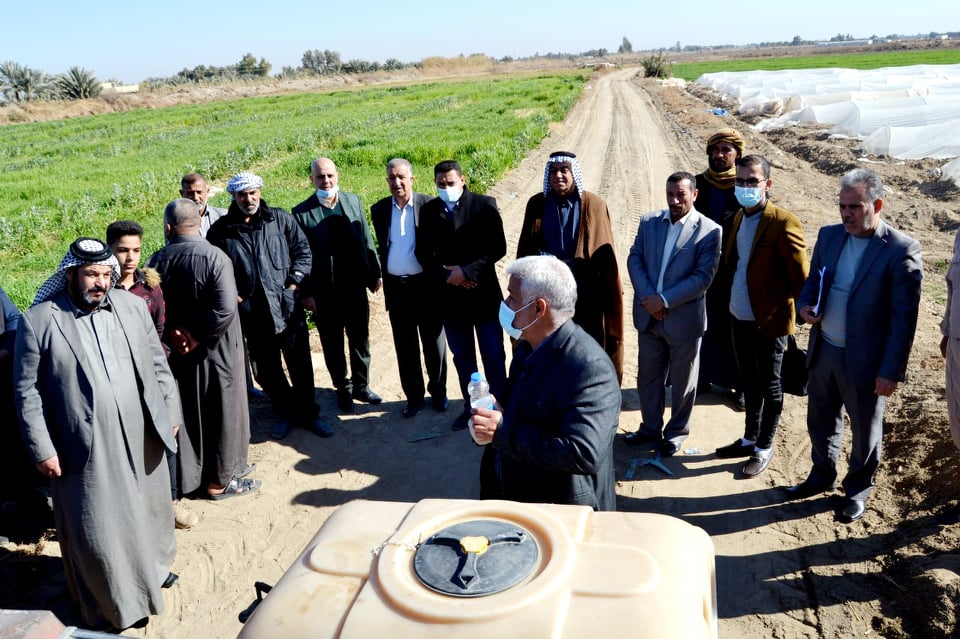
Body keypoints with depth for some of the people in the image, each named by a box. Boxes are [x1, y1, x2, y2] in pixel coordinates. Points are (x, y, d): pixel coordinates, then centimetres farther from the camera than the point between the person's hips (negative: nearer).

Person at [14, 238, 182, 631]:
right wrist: (42, 449, -9)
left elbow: (158, 365, 9)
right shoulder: (38, 321, -10)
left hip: (142, 436, 4)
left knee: (148, 507, 22)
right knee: (96, 530, 8)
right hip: (86, 448, -4)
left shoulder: (133, 306, 1)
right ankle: (112, 601, 28)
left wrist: (171, 413, 8)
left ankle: (153, 566, 47)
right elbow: (27, 391, -7)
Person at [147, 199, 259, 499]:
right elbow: (225, 308, -26)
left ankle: (187, 476, 31)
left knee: (185, 414, 17)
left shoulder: (157, 261, -3)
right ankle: (220, 480, 22)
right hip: (215, 351, -5)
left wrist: (172, 334, -8)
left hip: (176, 351, 5)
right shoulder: (214, 257, -18)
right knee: (222, 414, 10)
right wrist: (198, 339, -16)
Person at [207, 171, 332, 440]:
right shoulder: (221, 230, 1)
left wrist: (294, 281, -4)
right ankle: (285, 413, 31)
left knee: (300, 365, 7)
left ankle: (309, 414, 25)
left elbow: (303, 250, 5)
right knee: (266, 370, 11)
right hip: (252, 314, 1)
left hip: (289, 307, -1)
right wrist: (231, 295, -3)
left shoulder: (280, 219, 2)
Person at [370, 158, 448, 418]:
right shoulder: (379, 209, 4)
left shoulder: (429, 205, -8)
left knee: (434, 343, 10)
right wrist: (386, 283, 11)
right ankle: (413, 396, 26)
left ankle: (438, 392, 27)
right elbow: (382, 248, 12)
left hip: (425, 284, -3)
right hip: (396, 287, 3)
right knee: (405, 346, 12)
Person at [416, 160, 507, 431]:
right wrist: (446, 275, -12)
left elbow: (497, 247, -11)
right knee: (462, 357, 13)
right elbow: (424, 253, 3)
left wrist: (466, 271, -18)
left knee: (493, 355, 5)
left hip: (483, 293, -3)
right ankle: (471, 406, 27)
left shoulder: (484, 205, -5)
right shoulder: (429, 210, 4)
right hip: (449, 295, 3)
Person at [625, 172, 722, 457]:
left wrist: (665, 300, -19)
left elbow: (703, 276, -16)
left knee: (682, 381, 12)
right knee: (648, 377, 16)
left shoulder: (709, 231, -11)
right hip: (648, 316, 4)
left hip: (684, 319, -4)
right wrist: (648, 297, -12)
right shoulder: (649, 221, 4)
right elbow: (634, 259, 2)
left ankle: (676, 433, 30)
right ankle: (650, 428, 34)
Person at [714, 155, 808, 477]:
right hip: (739, 317, 7)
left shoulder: (784, 223, -18)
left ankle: (764, 447, 25)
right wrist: (732, 299, 6)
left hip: (768, 321, -7)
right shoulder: (738, 217, 6)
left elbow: (801, 278, -16)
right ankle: (750, 439, 36)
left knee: (769, 386, 10)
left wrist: (774, 303, -8)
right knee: (749, 382, 20)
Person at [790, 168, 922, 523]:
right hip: (823, 351, 5)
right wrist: (805, 305, -8)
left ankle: (857, 490, 35)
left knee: (865, 433, 14)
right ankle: (821, 476, 42)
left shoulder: (901, 249, -16)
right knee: (820, 423, 20)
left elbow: (904, 317, -15)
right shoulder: (829, 235, 2)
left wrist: (892, 371, -15)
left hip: (865, 361, -5)